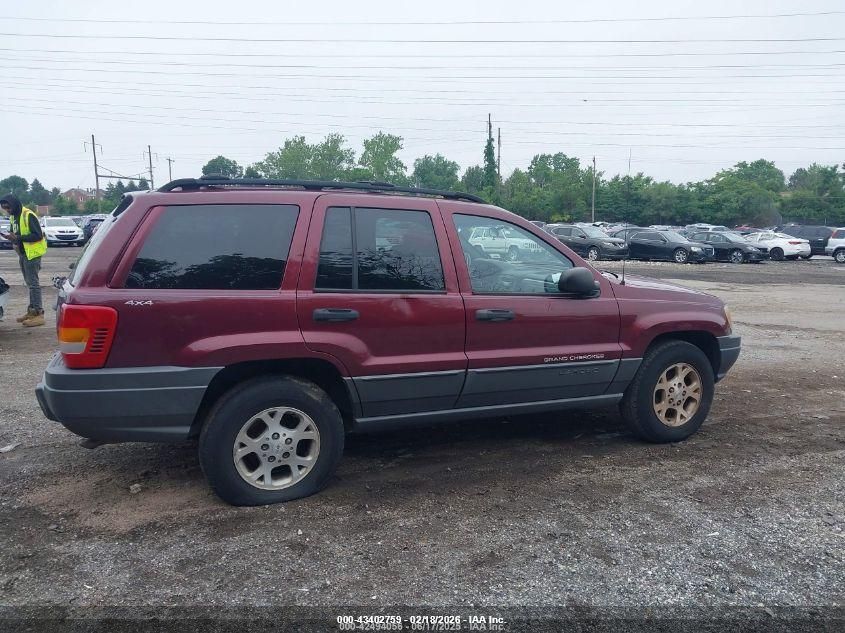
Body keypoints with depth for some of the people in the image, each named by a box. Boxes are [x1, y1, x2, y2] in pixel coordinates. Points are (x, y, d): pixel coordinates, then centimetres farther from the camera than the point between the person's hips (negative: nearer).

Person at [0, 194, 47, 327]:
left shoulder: (28, 215, -16)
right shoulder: (13, 217, 12)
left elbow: (38, 235, -20)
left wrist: (18, 238, -24)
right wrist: (12, 237, -1)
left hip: (32, 253, -9)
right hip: (23, 253, 9)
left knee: (33, 283, -8)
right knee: (30, 283, 14)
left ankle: (39, 313, -6)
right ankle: (32, 311, 22)